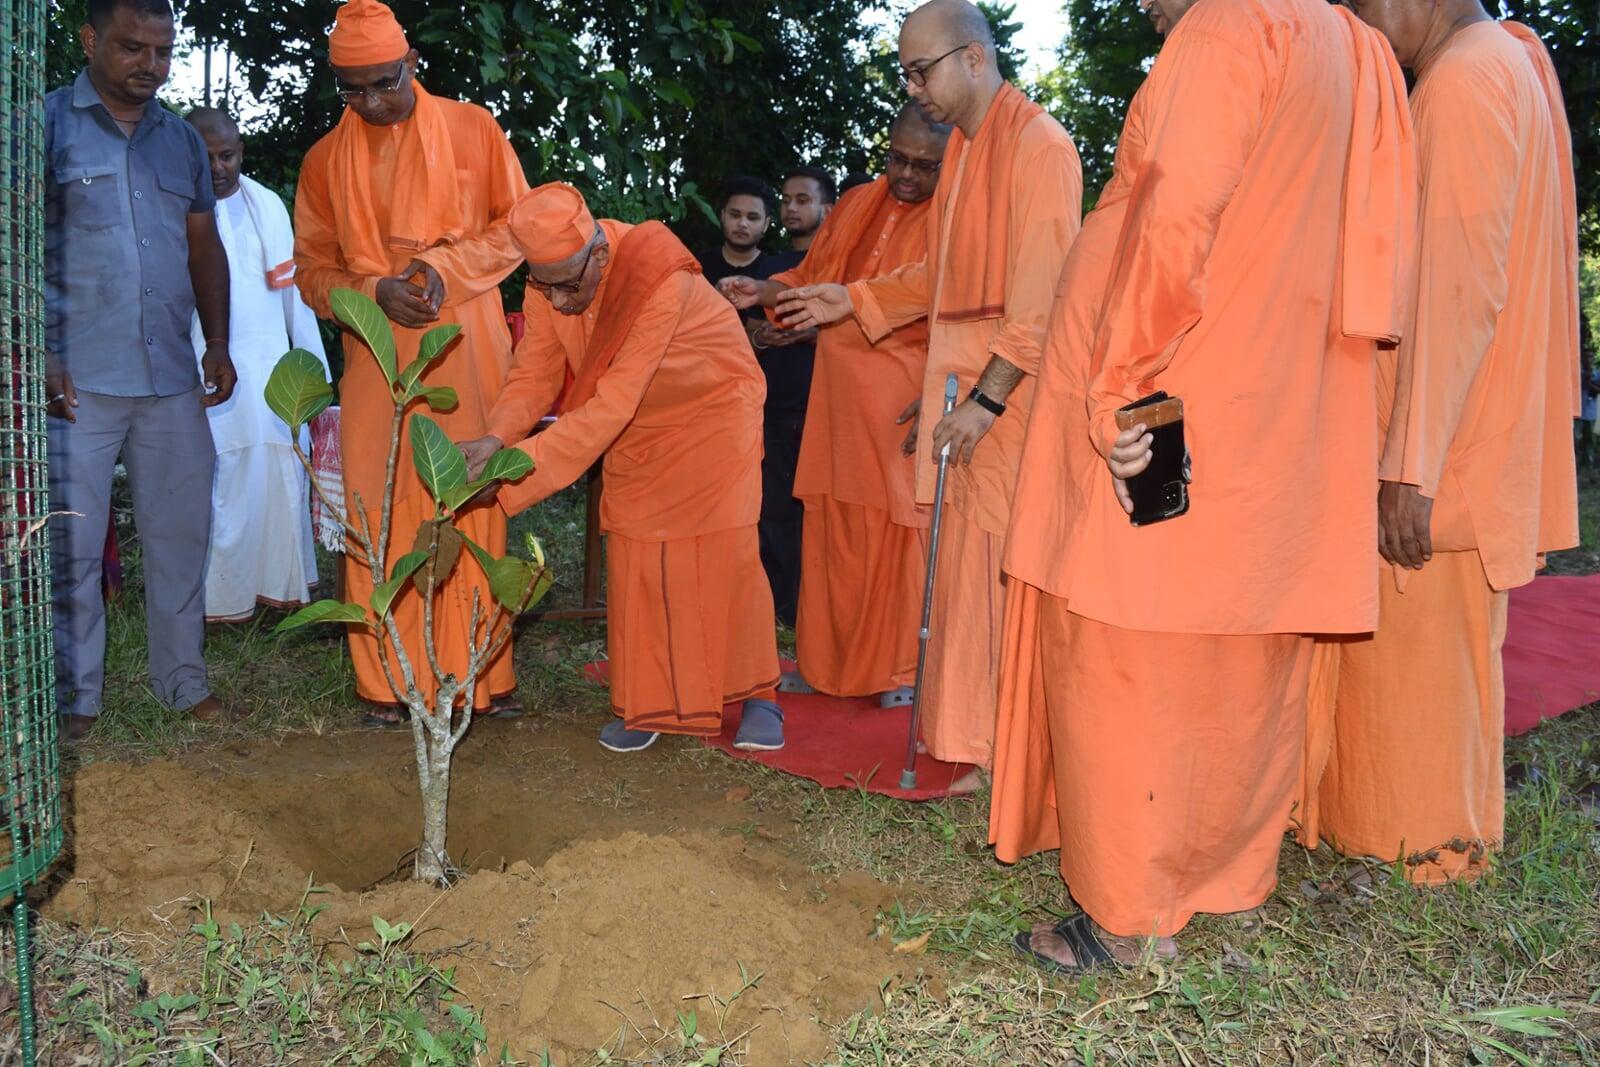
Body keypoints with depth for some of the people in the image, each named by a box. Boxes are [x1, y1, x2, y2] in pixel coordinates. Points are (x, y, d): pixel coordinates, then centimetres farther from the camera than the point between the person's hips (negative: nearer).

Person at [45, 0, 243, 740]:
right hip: (78, 380, -4)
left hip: (172, 377, 5)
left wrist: (217, 342, 7)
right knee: (70, 546, 1)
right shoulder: (47, 124, -1)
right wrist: (37, 356, -14)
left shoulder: (182, 140, 14)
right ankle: (73, 699, 14)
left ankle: (183, 680, 23)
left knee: (180, 534, 10)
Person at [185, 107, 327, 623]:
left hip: (270, 364, 3)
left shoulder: (267, 205, 10)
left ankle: (281, 585, 13)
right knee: (215, 482, -4)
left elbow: (294, 289, 12)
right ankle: (219, 596, 6)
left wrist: (315, 366, 10)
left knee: (282, 475, 1)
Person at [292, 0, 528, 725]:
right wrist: (374, 292, -9)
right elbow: (313, 270, 12)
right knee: (378, 511, -1)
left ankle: (482, 674, 5)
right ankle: (386, 681, 7)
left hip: (465, 350, -2)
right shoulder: (325, 161, 11)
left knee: (474, 502, -3)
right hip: (375, 359, 2)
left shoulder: (472, 129, 4)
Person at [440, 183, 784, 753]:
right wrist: (497, 438, -36)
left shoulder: (662, 283, -38)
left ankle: (757, 695, 9)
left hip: (712, 411, -5)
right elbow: (534, 374, -15)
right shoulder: (548, 280, -19)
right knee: (633, 556, 0)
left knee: (725, 551, -7)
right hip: (639, 429, 5)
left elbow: (609, 408, -39)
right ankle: (647, 703, 11)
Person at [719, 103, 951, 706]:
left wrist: (932, 402, -18)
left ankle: (896, 671, 12)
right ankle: (825, 662, 20)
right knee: (828, 526, 8)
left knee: (893, 531, -2)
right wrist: (762, 292, 6)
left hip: (902, 396, -5)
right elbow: (811, 279, 24)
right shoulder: (854, 208, 16)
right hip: (835, 390, 6)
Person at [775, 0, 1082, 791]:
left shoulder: (1039, 145, -11)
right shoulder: (963, 147, 17)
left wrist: (988, 397, -21)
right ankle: (968, 730, 20)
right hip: (963, 382, 8)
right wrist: (854, 300, 16)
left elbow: (1041, 291, -18)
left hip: (1013, 393, -8)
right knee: (964, 561, 10)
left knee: (997, 566, -5)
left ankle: (1004, 752, 6)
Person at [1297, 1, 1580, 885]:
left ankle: (1420, 844, 18)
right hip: (1480, 437, 10)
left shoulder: (1462, 84, -17)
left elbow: (1456, 294, -23)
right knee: (1418, 642, 18)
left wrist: (1409, 469, -23)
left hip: (1436, 451, -10)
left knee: (1417, 645, 3)